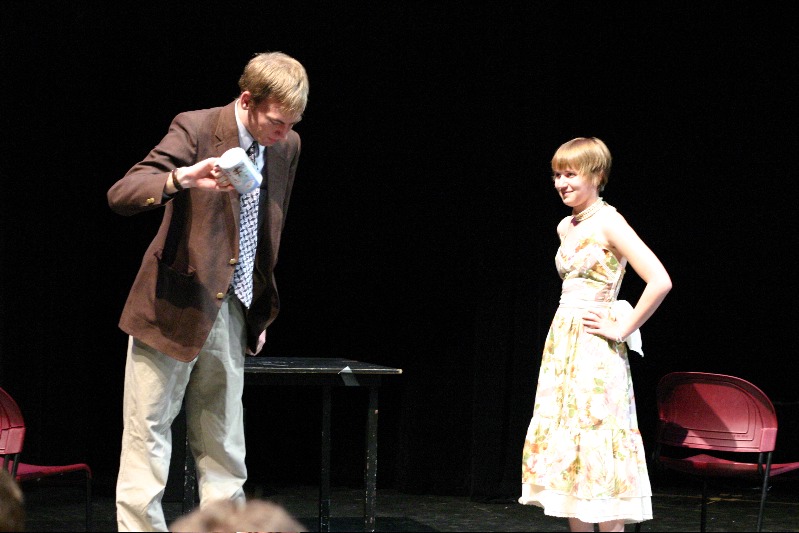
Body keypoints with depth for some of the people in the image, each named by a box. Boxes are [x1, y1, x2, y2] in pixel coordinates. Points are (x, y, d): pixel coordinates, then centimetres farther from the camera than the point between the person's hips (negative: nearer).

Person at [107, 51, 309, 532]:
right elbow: (120, 195, -21)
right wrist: (180, 179, -39)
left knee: (224, 452, 9)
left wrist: (261, 311, 18)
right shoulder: (195, 130, -12)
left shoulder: (287, 146, 7)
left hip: (231, 311, 6)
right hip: (174, 309, -6)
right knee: (147, 442, -2)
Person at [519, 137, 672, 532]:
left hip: (595, 352, -8)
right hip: (563, 345, 8)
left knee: (596, 449, -8)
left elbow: (660, 281, -21)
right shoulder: (566, 227, 13)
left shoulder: (608, 223, -12)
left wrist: (622, 329, -15)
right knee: (567, 453, 8)